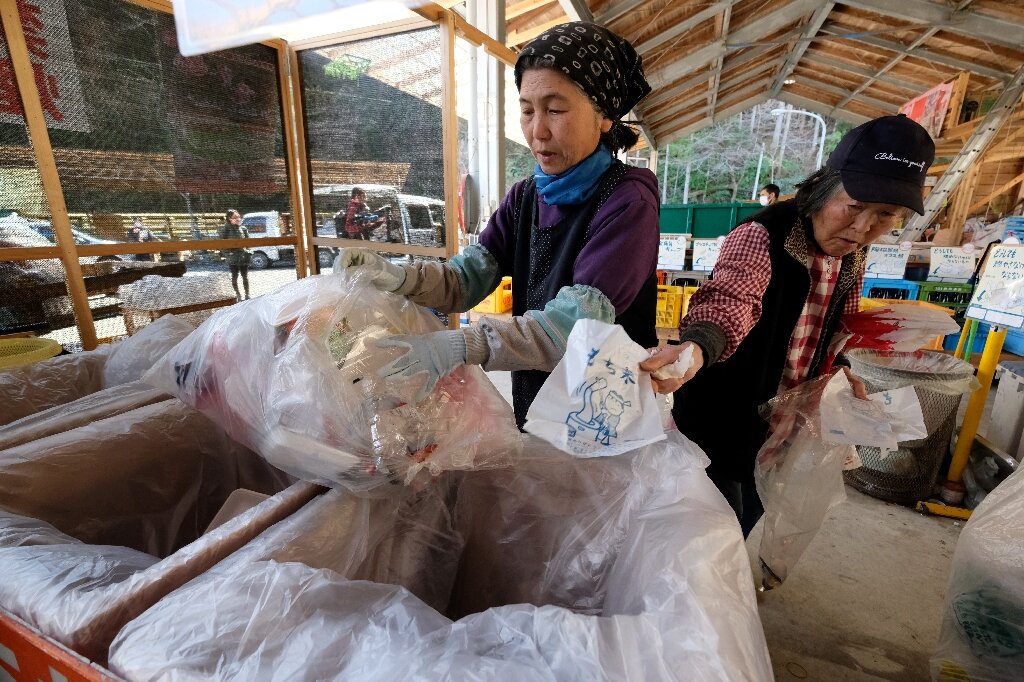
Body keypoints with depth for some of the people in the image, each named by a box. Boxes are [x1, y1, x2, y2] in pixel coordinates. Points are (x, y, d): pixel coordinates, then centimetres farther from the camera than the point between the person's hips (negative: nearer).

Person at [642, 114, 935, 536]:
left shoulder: (853, 255, 0)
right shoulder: (763, 235, -23)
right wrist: (698, 345, -63)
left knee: (755, 529, 26)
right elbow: (729, 300, -43)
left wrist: (842, 370, -3)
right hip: (724, 420, -7)